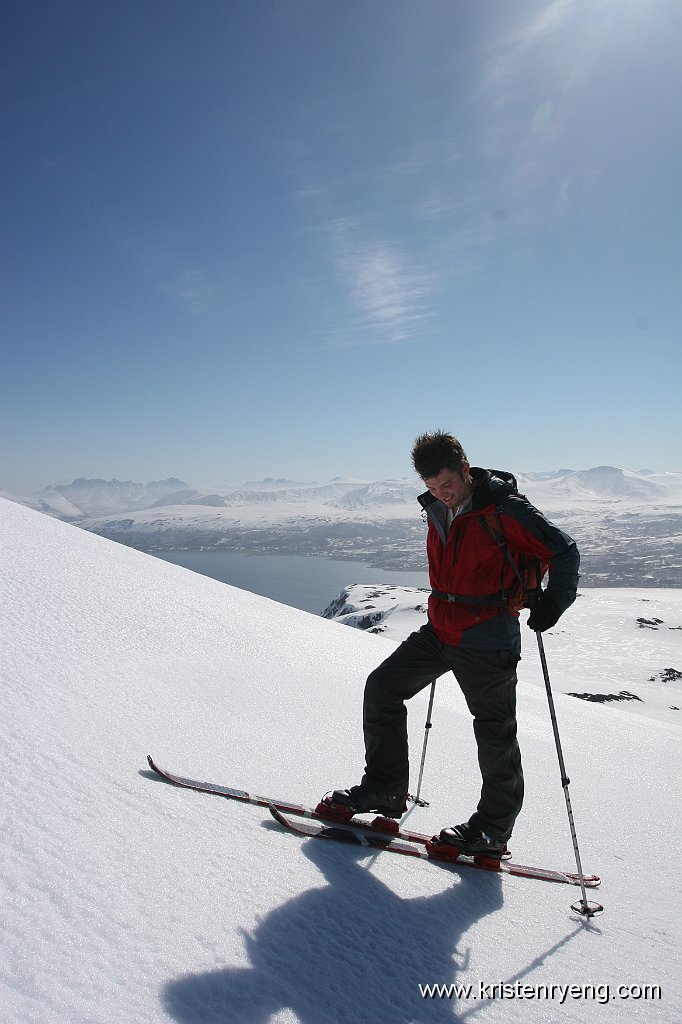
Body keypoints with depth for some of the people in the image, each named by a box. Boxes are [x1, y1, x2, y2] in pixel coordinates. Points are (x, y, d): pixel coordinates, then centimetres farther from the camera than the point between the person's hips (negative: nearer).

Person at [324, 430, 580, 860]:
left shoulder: (505, 509, -16)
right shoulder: (438, 509, 5)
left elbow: (564, 551, -9)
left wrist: (552, 603, -12)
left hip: (487, 642, -7)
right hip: (441, 631, 8)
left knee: (495, 733, 6)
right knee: (382, 687, 5)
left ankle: (493, 830, 25)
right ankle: (384, 789, 19)